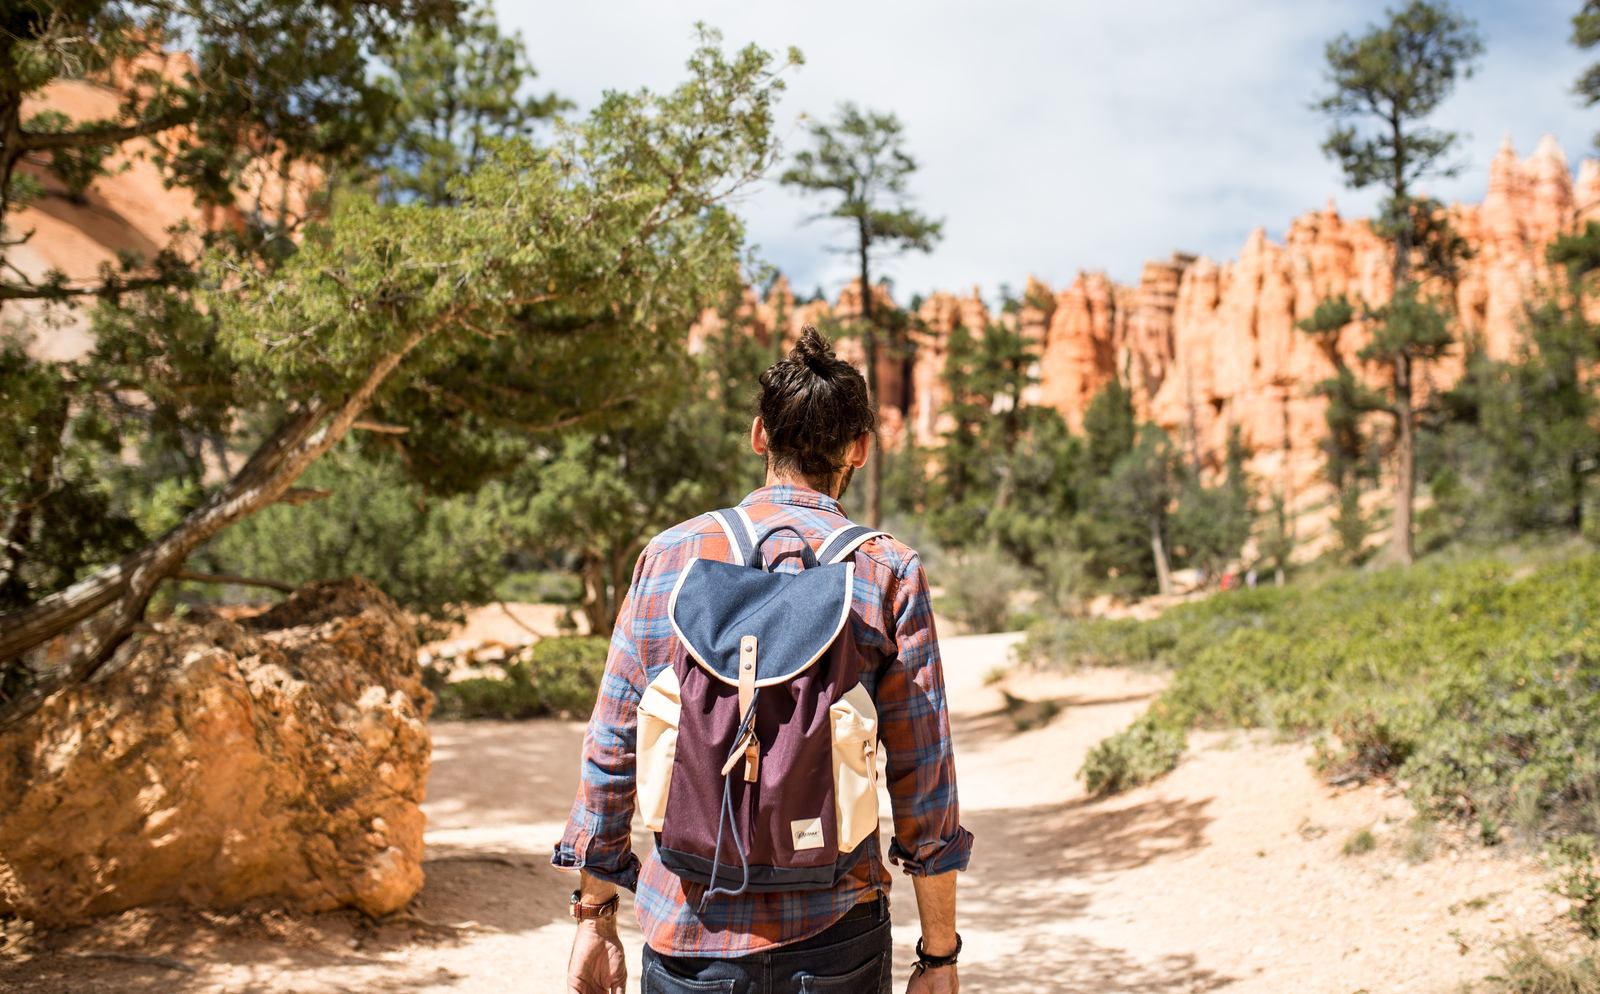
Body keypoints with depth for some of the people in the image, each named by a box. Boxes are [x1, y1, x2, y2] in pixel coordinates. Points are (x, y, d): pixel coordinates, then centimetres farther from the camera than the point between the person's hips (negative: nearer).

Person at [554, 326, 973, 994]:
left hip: (687, 938, 1)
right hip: (832, 939, -1)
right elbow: (924, 782, -5)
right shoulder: (888, 572, -5)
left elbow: (610, 752, 3)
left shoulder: (668, 554, 0)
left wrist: (594, 916, 13)